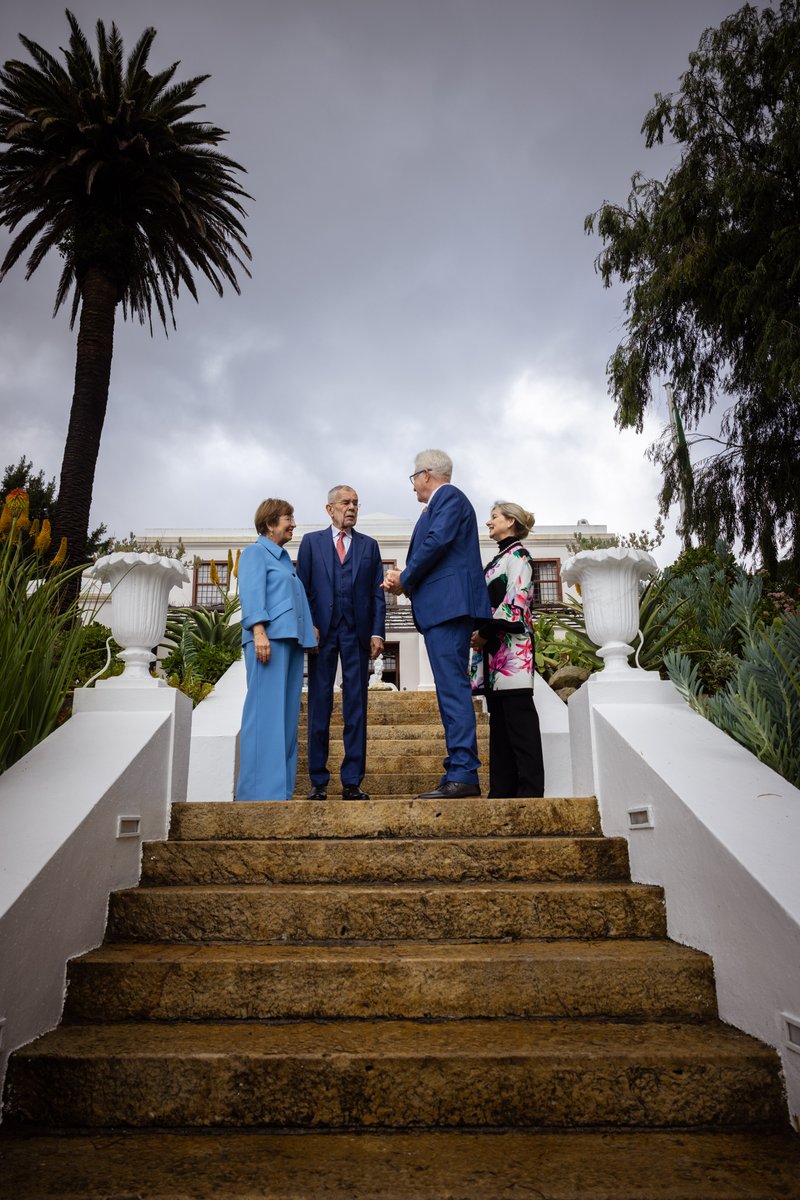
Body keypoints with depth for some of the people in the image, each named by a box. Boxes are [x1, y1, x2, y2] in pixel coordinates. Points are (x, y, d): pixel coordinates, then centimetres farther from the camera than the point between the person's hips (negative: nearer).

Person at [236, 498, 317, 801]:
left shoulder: (284, 558, 27)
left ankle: (281, 788, 8)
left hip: (291, 640, 8)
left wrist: (309, 628, 18)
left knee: (287, 715, 5)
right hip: (269, 639, -8)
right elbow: (251, 594, -10)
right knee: (266, 711, -10)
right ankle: (260, 790, -9)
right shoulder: (255, 553, 3)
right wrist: (258, 631, -22)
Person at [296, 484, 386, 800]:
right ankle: (318, 781, 8)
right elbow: (302, 588, 6)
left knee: (356, 706, 0)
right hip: (321, 630, -1)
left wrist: (377, 632, -2)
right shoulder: (311, 542, 13)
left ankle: (352, 782, 5)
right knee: (319, 705, 1)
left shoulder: (369, 545, 16)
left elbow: (378, 593, 10)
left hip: (357, 632, 1)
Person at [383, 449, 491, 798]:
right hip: (440, 607, 10)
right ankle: (458, 773, 11)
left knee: (452, 687, -14)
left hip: (448, 602, -10)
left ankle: (462, 774, -15)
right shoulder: (437, 506, 28)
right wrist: (404, 580, 5)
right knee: (450, 688, 8)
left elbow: (437, 542, -16)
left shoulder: (449, 496, -1)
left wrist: (405, 578, -5)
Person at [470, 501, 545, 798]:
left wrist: (485, 632, -13)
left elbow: (515, 601, -15)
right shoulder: (499, 558, 23)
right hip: (494, 648, 9)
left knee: (519, 717, -9)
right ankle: (502, 790, 11)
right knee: (499, 720, 8)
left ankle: (530, 791, -7)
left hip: (511, 645, -9)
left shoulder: (517, 555, -3)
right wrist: (481, 634, 11)